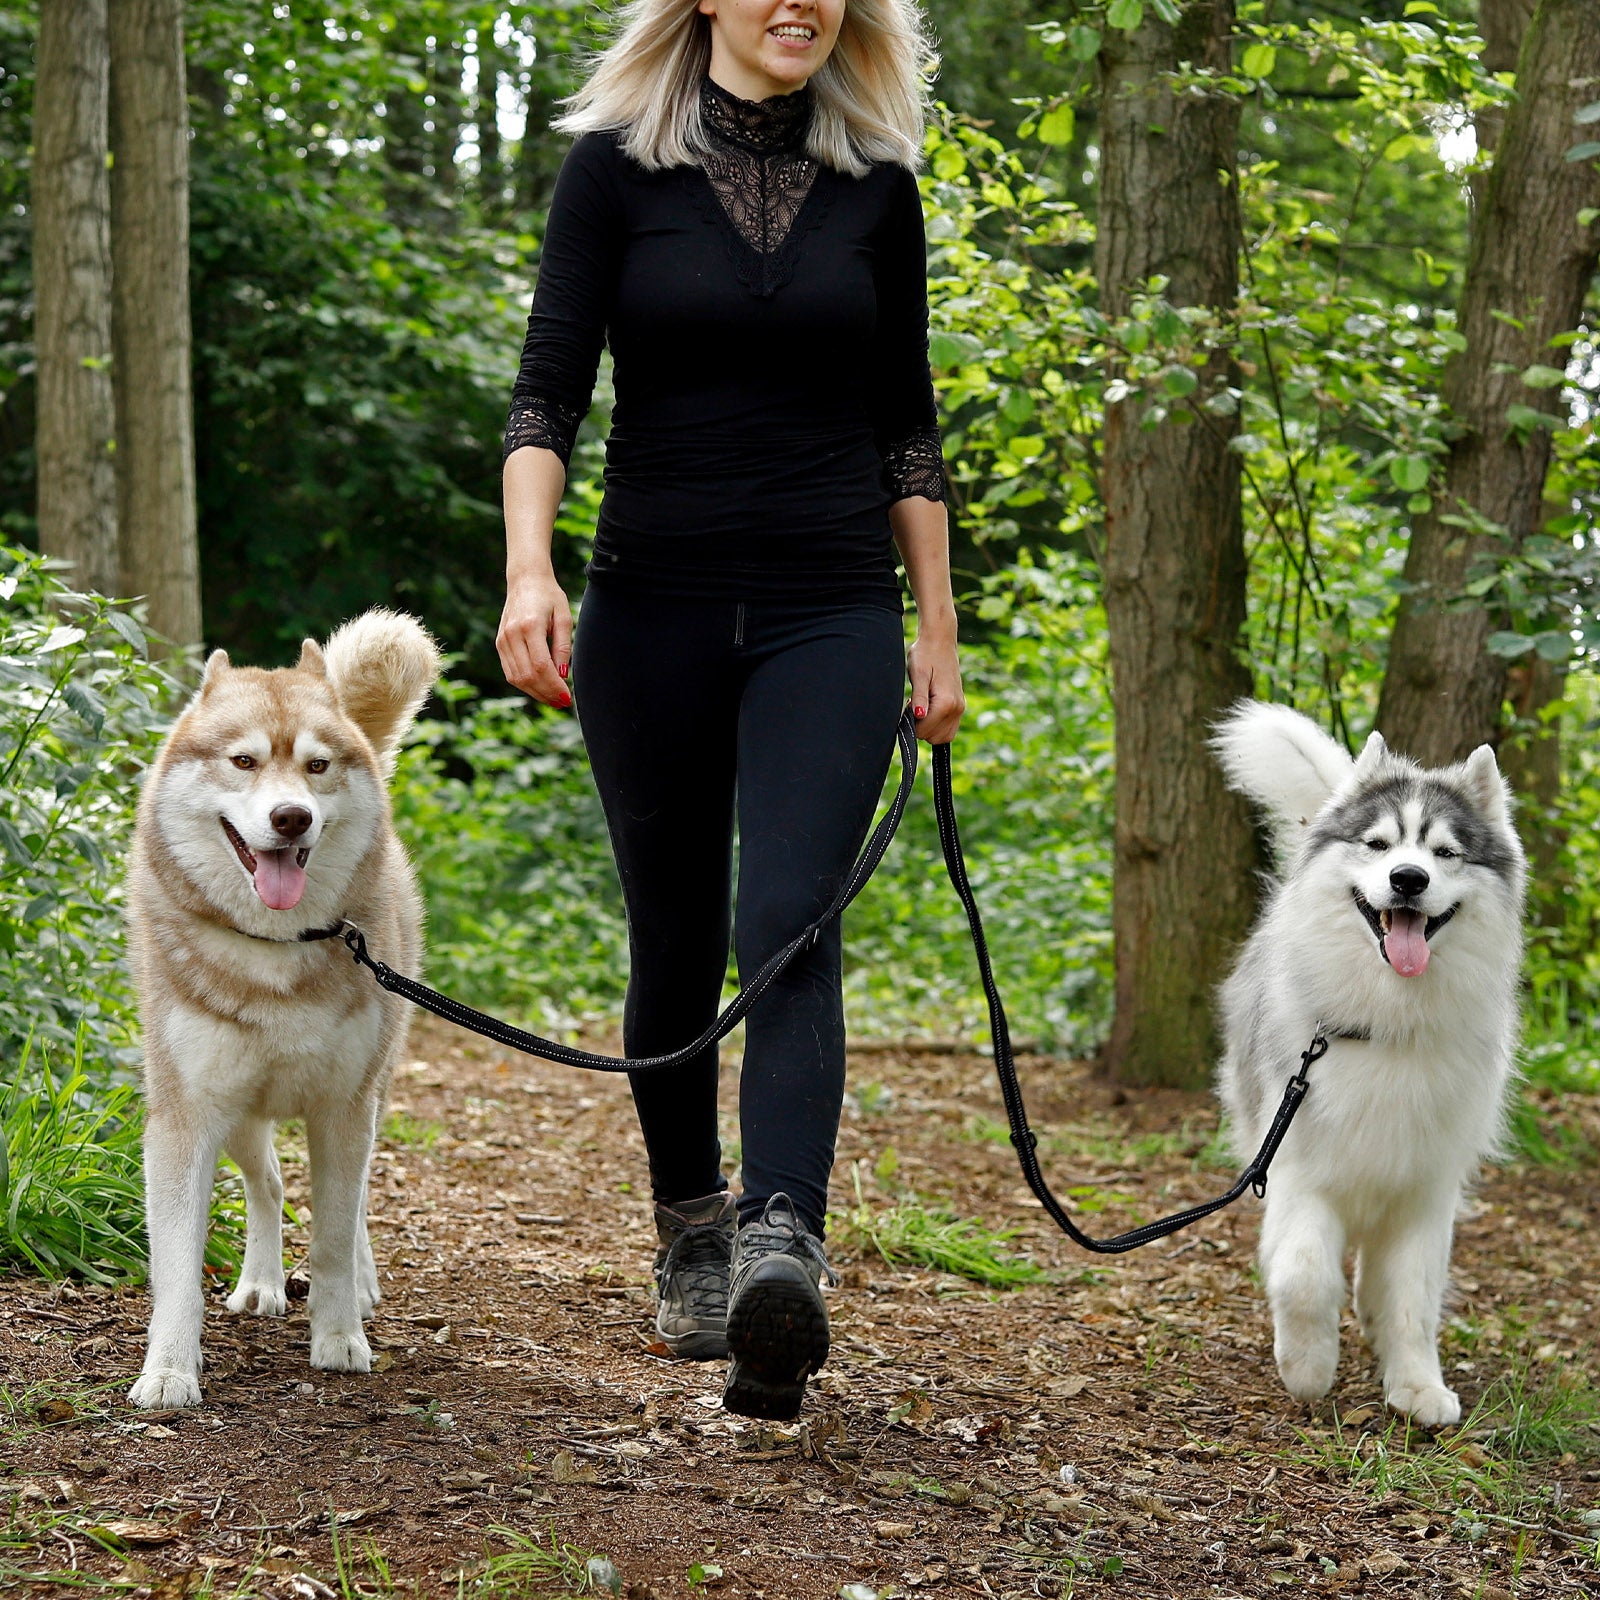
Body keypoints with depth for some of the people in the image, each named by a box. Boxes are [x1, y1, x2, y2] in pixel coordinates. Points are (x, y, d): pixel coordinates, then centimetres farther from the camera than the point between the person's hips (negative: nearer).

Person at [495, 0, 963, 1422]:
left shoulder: (875, 185, 7)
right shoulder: (617, 165, 1)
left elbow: (906, 422, 12)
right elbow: (549, 388, -6)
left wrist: (938, 627, 11)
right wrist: (528, 570, -21)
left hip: (830, 612, 0)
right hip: (655, 608, 0)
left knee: (788, 928, -17)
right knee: (675, 947, 9)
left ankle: (782, 1255, -30)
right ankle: (692, 1233, 29)